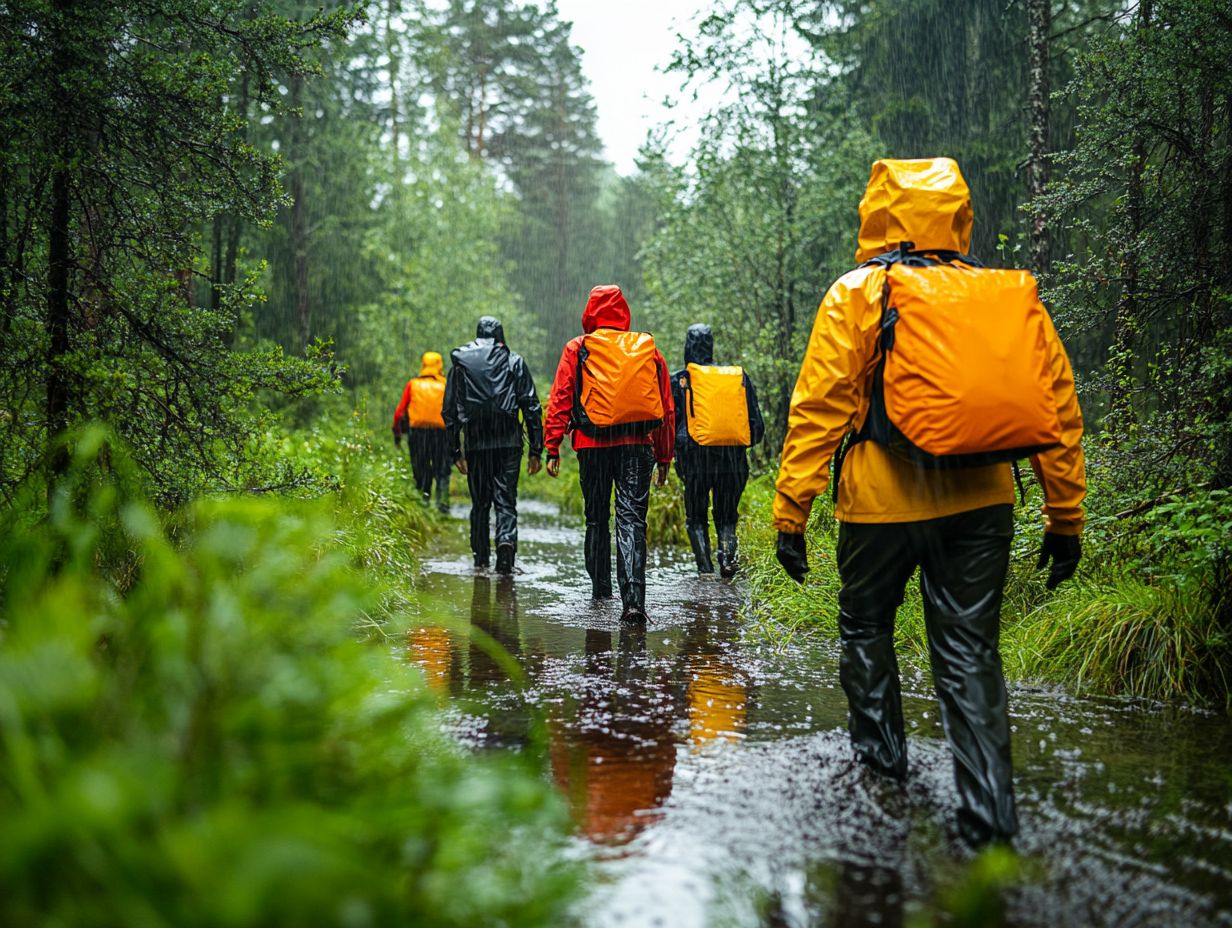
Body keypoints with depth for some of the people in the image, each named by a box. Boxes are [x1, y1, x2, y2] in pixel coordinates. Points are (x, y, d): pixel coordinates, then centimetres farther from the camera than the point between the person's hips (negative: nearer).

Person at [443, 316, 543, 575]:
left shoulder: (460, 364, 8)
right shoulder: (515, 363, 5)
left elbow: (450, 410, 7)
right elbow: (531, 408, 1)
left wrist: (455, 451, 12)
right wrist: (536, 450, 3)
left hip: (476, 444, 1)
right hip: (509, 444, -1)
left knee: (480, 503, 12)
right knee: (506, 500, 1)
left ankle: (481, 558, 13)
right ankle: (506, 541, -23)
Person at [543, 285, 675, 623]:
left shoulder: (578, 349, 5)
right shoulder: (648, 348, 10)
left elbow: (560, 399, -1)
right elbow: (666, 407, 12)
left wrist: (552, 446, 0)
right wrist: (664, 456, 17)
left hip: (592, 445, 0)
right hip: (638, 444, 0)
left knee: (596, 519, 15)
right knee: (631, 518, -5)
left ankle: (600, 590, 22)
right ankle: (633, 598, -19)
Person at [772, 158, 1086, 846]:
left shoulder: (857, 296, -3)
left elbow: (818, 409, -8)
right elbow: (1059, 409, 7)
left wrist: (791, 512, -4)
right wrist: (1066, 518, 13)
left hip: (884, 501, -2)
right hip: (981, 503, 3)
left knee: (866, 623, 21)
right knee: (971, 649, 6)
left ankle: (881, 745, 32)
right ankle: (990, 809, -1)